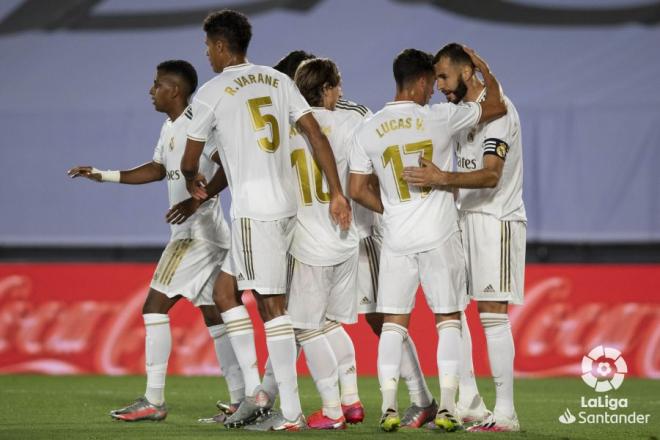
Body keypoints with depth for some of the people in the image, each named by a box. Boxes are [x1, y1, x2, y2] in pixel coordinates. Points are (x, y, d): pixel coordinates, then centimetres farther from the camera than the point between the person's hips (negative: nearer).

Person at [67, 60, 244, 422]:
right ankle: (241, 401, 5)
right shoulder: (170, 128, 17)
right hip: (193, 232, 10)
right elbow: (158, 169, 30)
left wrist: (197, 201, -27)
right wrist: (104, 176, 26)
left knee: (155, 305, -9)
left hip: (197, 232, -10)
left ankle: (154, 401, -9)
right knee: (212, 313, 7)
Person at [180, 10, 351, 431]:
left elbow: (189, 161, 5)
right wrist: (338, 194, 7)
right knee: (224, 289, 16)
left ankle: (290, 413, -6)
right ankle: (253, 389, 12)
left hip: (254, 211, -7)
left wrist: (194, 182, 28)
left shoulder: (212, 93, -4)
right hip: (287, 204, 7)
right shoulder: (279, 81, 13)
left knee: (272, 305, -6)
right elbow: (316, 136, 7)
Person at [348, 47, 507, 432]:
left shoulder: (368, 131, 1)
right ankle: (447, 407, 0)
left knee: (394, 322, 7)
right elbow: (497, 108, 3)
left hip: (397, 239, 2)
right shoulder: (440, 117, -8)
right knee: (448, 319, 6)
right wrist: (485, 69, 18)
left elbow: (357, 190, 6)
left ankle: (389, 407, 0)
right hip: (440, 237, -2)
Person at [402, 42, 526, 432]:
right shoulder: (461, 111, 15)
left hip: (495, 221, -9)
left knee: (493, 315, -11)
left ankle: (506, 413, -9)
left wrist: (442, 179, -34)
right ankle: (468, 403, 12)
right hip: (465, 219, 9)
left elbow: (491, 175, -24)